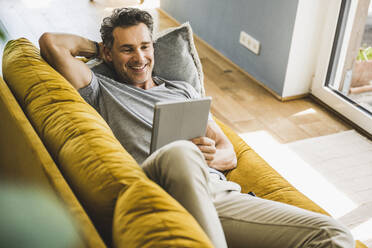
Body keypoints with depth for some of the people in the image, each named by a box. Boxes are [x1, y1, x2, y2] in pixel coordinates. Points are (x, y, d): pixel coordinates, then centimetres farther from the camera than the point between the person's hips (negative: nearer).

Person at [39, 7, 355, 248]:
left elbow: (230, 154, 26)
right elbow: (51, 42, 5)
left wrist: (210, 156, 1)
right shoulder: (101, 88, 19)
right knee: (179, 152, -42)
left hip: (220, 194, 4)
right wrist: (100, 48, 23)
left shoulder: (182, 90, 30)